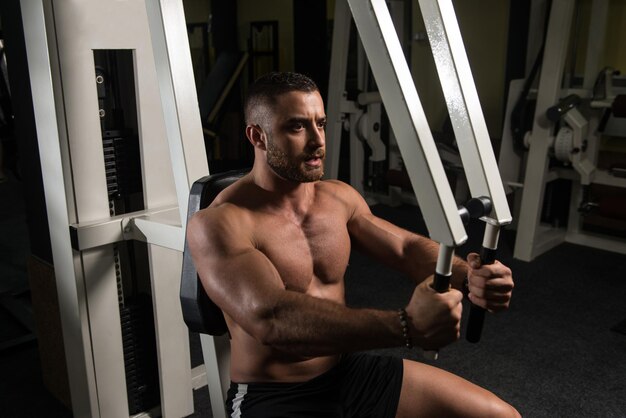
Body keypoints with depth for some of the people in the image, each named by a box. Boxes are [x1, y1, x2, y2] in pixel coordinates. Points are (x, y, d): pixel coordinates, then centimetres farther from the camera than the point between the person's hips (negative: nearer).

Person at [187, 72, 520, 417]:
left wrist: (468, 275, -19)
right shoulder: (218, 224, -18)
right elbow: (271, 319, -31)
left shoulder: (339, 197, 3)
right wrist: (406, 325, -41)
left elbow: (407, 247, 2)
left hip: (350, 370, 6)